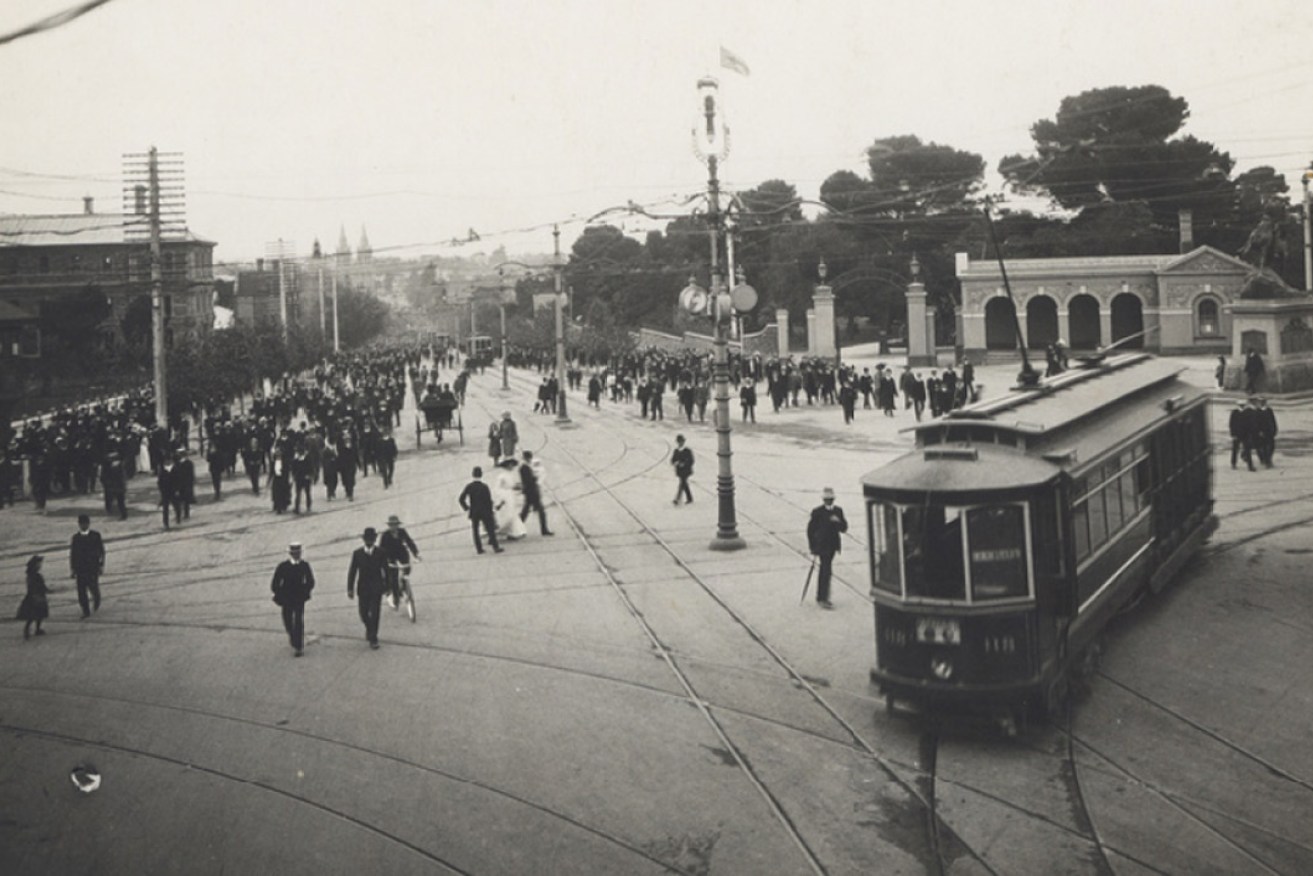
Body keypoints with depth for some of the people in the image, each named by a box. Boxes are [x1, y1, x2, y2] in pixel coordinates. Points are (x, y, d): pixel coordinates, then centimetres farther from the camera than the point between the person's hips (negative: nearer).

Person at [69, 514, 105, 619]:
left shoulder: (96, 536, -1)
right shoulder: (75, 537, 3)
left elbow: (101, 551, 4)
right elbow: (72, 554, 7)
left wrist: (101, 566, -1)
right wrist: (72, 569, 4)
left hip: (93, 567, -1)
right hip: (80, 568, 2)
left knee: (93, 588, -2)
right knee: (81, 590, -3)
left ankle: (96, 604, 30)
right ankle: (86, 611, 8)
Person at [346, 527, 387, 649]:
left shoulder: (380, 553, -4)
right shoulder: (357, 553, -4)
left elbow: (386, 570, 4)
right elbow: (352, 572, -2)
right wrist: (350, 589, -6)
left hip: (376, 588, -1)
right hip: (363, 588, 1)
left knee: (375, 614, -6)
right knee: (364, 614, 7)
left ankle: (373, 639, 2)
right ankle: (369, 628, 38)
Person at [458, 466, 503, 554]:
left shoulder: (469, 486, -6)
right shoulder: (484, 486, -12)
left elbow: (461, 499, -8)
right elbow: (489, 500, -9)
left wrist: (466, 508, 5)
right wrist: (490, 512, 3)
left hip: (473, 513, 2)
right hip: (485, 512, -2)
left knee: (475, 530, 12)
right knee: (490, 529, 4)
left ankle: (479, 548, 8)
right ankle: (496, 547, 3)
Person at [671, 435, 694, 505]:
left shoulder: (687, 451, -8)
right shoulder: (676, 451, 7)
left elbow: (691, 461, -10)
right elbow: (672, 460, 8)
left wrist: (683, 464, -23)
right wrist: (675, 463, -15)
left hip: (685, 471, -6)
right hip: (679, 471, 6)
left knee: (682, 484, -14)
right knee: (684, 485, 12)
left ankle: (677, 499, -19)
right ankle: (689, 499, 22)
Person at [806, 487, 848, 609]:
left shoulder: (838, 511, 5)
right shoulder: (817, 512, -10)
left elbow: (844, 529, 4)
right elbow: (810, 530, -7)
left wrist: (838, 522, -18)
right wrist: (813, 548, -9)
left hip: (832, 546, 6)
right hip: (822, 546, -6)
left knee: (824, 571, 16)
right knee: (826, 571, -11)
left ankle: (820, 597, 25)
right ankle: (823, 599, -9)